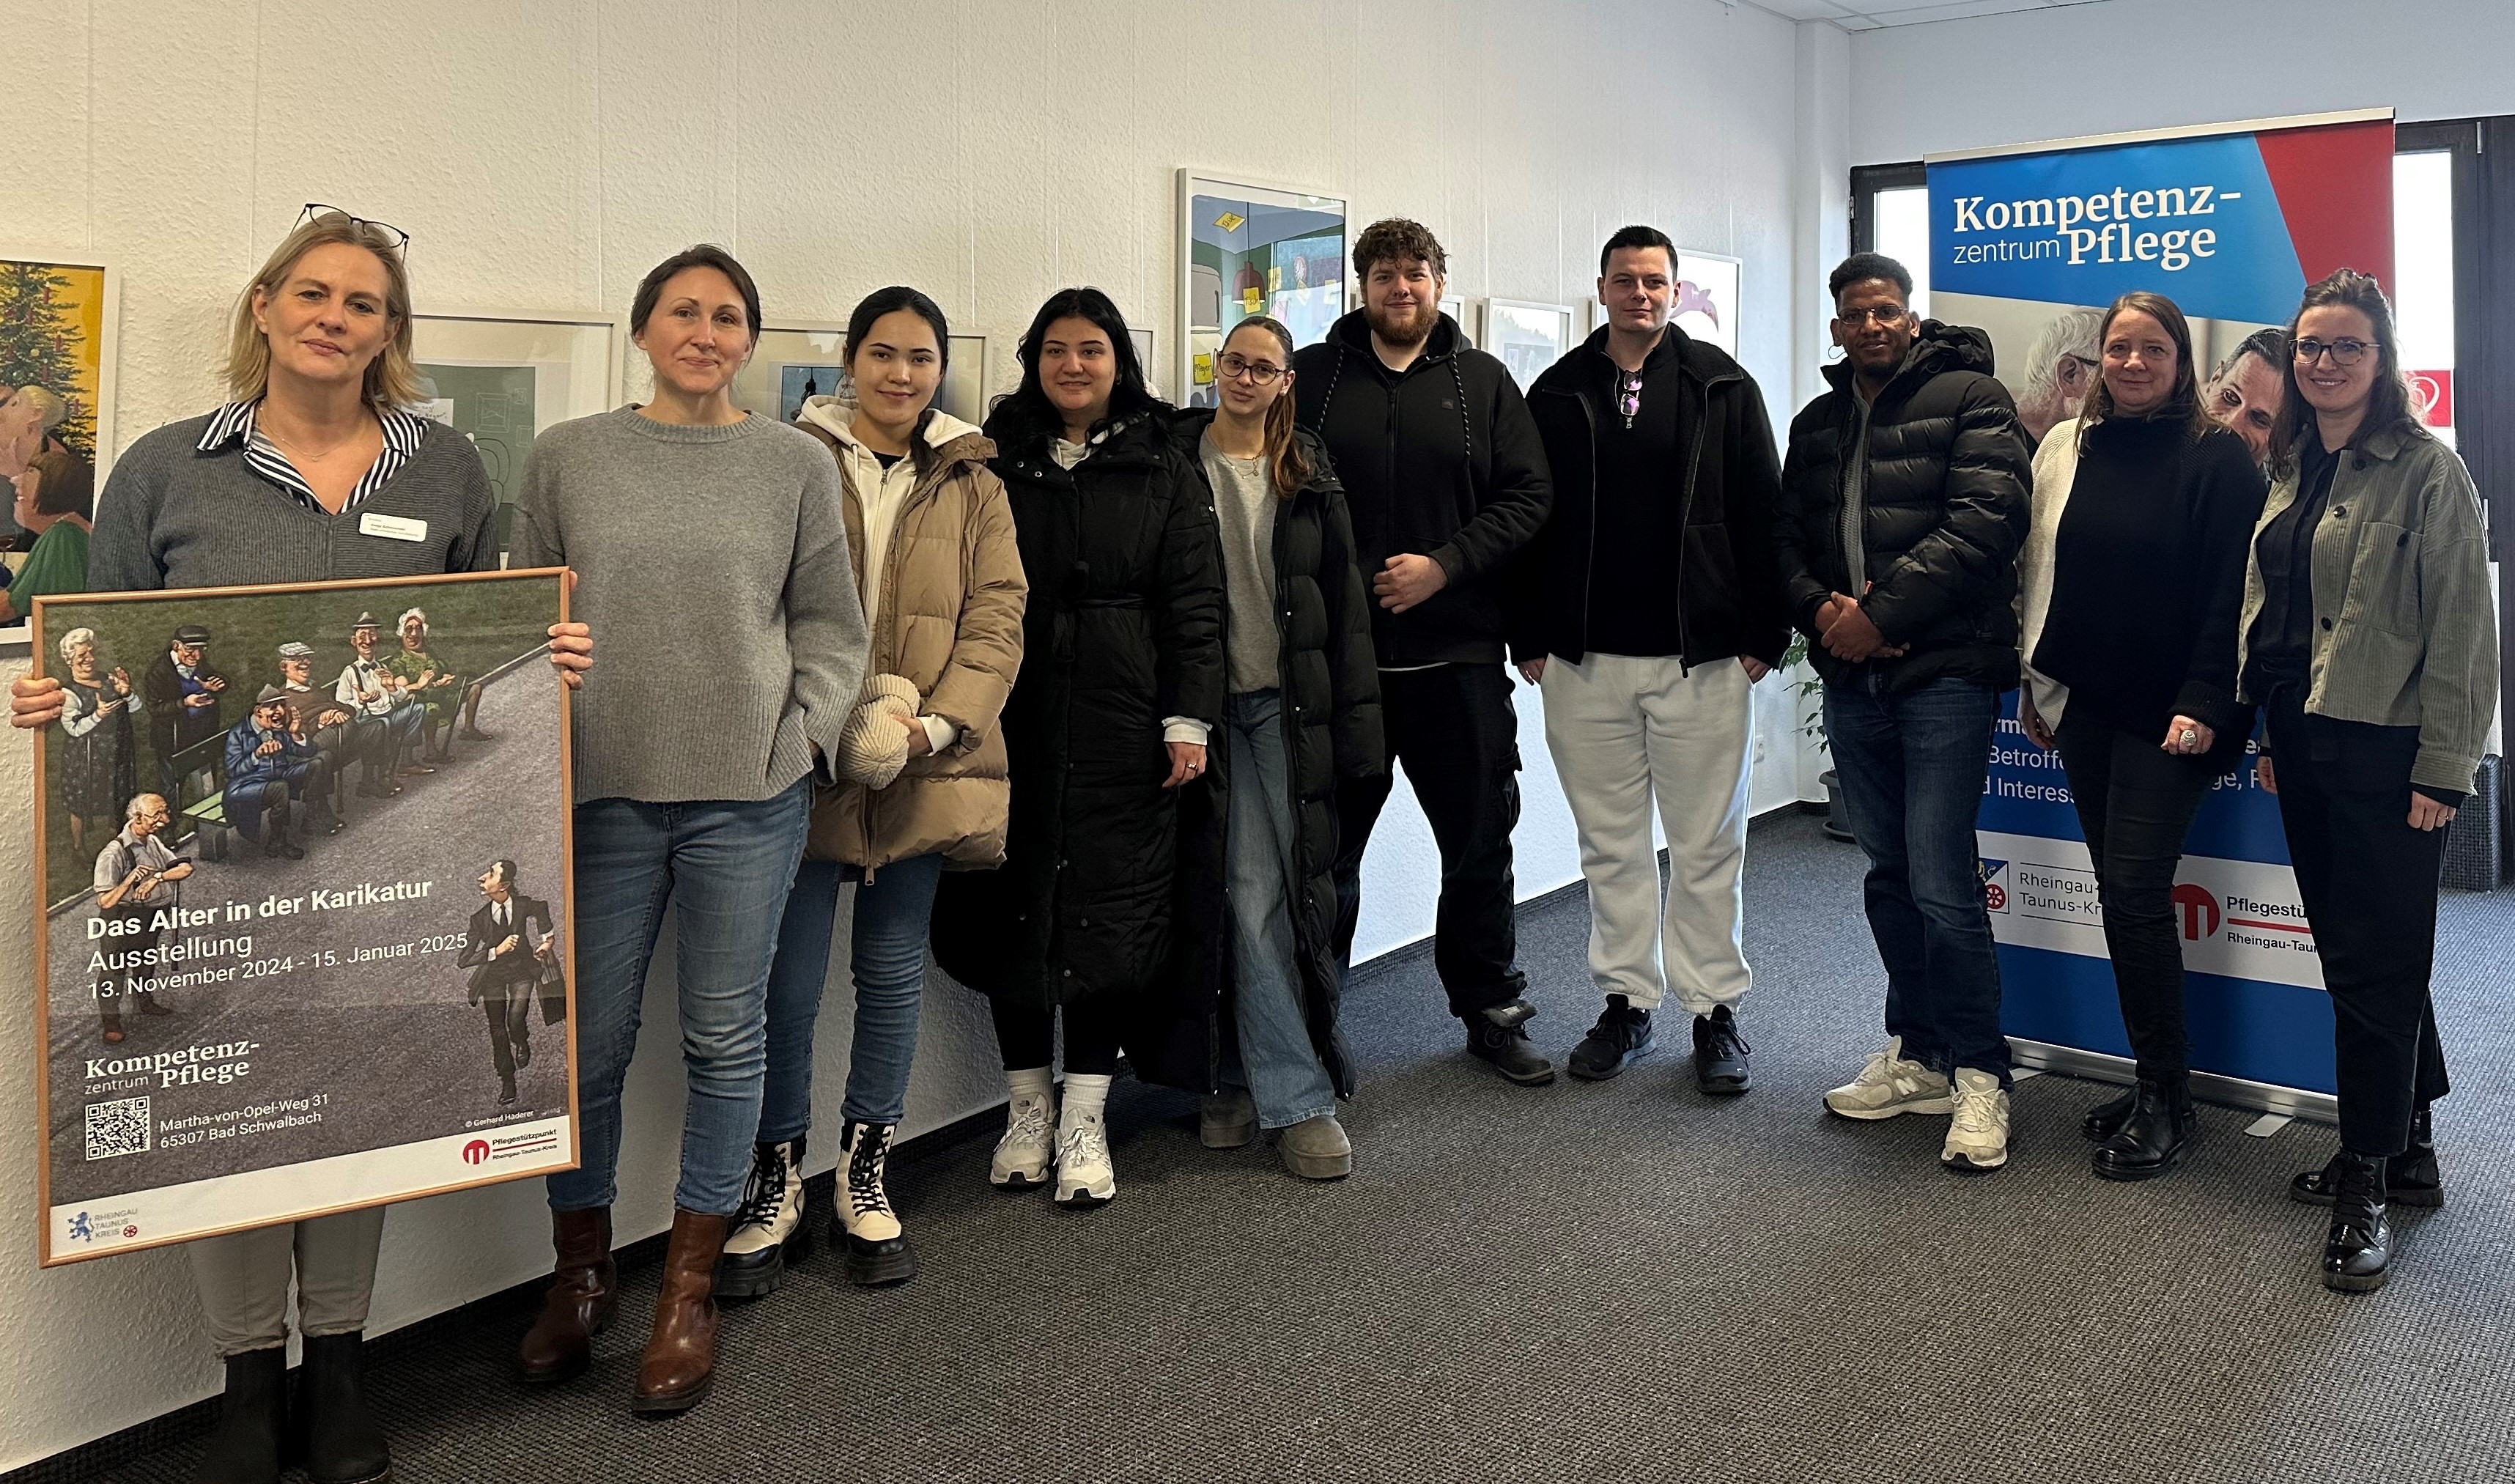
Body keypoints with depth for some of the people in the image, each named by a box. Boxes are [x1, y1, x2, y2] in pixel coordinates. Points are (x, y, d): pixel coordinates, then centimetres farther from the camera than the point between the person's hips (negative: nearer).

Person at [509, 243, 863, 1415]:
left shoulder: (797, 464, 4)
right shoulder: (567, 457, 6)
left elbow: (830, 626, 8)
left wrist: (804, 733, -4)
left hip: (749, 794, 0)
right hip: (599, 791, 1)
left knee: (726, 1041, 6)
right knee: (589, 1042, 8)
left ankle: (689, 1292, 21)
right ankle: (581, 1273, 29)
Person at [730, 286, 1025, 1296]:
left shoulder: (972, 486, 8)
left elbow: (997, 619, 2)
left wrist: (929, 726, -12)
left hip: (922, 770, 2)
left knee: (894, 975, 12)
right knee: (787, 983, 1)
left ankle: (866, 1179, 27)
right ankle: (775, 1184, 20)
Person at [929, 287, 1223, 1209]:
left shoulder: (1164, 475, 7)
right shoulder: (999, 462, 8)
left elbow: (1193, 605, 4)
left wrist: (1188, 720, -5)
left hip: (1122, 727, -1)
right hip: (1013, 725, 1)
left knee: (1110, 909, 0)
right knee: (1013, 905, 5)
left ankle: (1084, 1123, 10)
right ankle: (1027, 1106, 21)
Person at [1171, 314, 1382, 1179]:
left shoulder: (1309, 476, 10)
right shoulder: (1174, 462, 4)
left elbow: (1344, 604, 8)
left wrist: (1355, 722, 2)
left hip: (1290, 706, 2)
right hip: (1207, 706, -2)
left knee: (1289, 894, 0)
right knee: (1246, 897, -3)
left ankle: (1248, 1079, 11)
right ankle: (1298, 1099, 4)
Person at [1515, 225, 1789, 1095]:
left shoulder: (1723, 388, 3)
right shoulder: (1558, 393, 8)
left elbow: (1762, 514, 1)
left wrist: (1764, 631, -4)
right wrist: (1529, 635, 3)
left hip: (1703, 659, -2)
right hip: (1584, 661, 2)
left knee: (1708, 842, 4)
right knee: (1610, 842, 10)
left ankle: (1715, 1011, 16)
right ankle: (1627, 1003, 21)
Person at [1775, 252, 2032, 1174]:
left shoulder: (1970, 399, -2)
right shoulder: (1818, 424, 18)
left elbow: (1985, 519, -15)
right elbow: (1787, 537, 14)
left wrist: (1881, 613, -17)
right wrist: (1821, 609, -7)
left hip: (1944, 672, -7)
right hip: (1852, 679, 7)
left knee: (1941, 882, -10)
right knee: (1890, 876, 13)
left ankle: (1978, 1075, 5)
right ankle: (1918, 1058, 26)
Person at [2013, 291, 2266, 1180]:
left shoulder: (2218, 459, -6)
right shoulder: (2067, 448, 10)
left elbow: (2230, 594, -10)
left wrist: (2204, 705, -16)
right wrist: (2036, 683, 13)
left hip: (2168, 712, -5)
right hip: (2085, 706, 6)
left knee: (2135, 891, -8)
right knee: (2121, 892, 9)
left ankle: (2167, 1101, 4)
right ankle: (2156, 1080, 20)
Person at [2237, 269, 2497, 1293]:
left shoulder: (2426, 471, -8)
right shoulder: (2290, 472, 13)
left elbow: (2462, 629, -12)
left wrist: (2442, 770, -15)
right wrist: (2268, 735, 13)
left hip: (2384, 752, -7)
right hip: (2304, 748, 7)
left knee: (2375, 965, -2)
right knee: (2353, 953, 13)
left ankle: (2369, 1182, 9)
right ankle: (2406, 1151, 27)